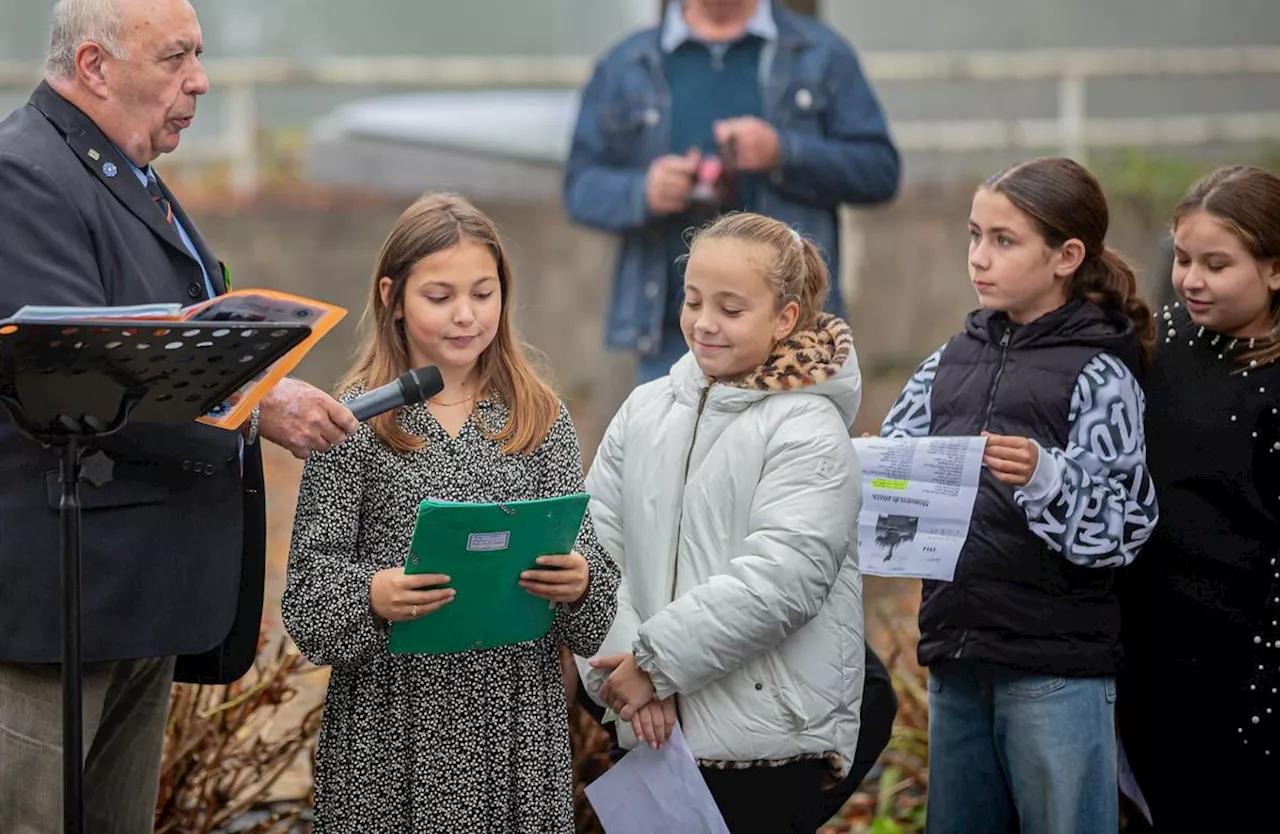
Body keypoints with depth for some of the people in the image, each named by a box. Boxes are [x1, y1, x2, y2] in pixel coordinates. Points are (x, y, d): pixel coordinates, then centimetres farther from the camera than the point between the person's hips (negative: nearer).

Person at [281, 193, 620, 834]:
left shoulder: (540, 418, 6)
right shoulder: (357, 421, -1)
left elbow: (586, 559, 3)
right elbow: (310, 583, -4)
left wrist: (580, 583, -19)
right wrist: (371, 598, -23)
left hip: (517, 723, 2)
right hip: (392, 726, -2)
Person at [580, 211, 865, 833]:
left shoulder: (808, 430, -7)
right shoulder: (644, 413, 9)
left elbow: (780, 578, -17)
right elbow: (596, 546, 5)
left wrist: (655, 661, -16)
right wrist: (620, 672, -9)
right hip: (652, 734, 5)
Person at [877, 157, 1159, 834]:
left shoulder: (1098, 374, -6)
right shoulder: (952, 363, 12)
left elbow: (1124, 524, -13)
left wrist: (1043, 477, -29)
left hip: (1058, 667, -6)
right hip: (954, 654, 6)